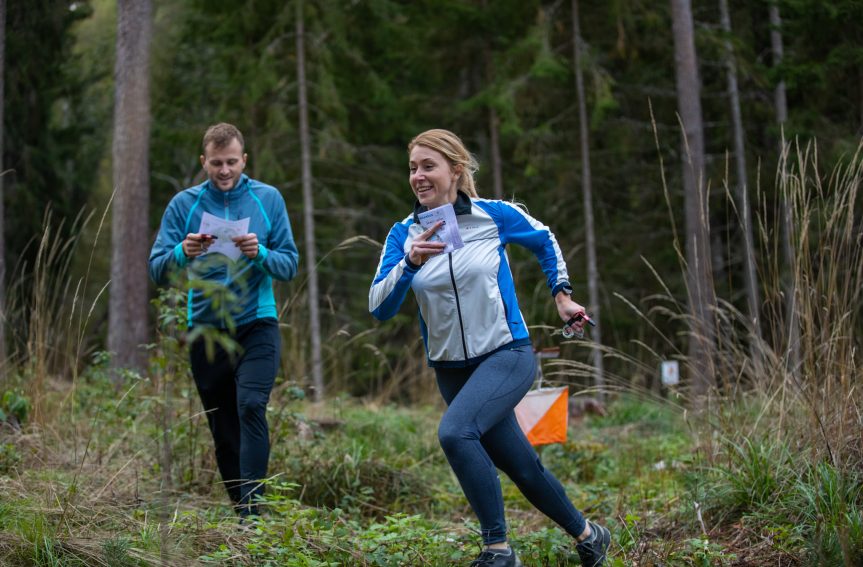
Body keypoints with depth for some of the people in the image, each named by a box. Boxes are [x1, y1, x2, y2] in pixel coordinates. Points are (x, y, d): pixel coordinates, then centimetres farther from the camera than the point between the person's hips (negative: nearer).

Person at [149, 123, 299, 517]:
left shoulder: (267, 199, 1)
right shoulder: (184, 204, 1)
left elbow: (290, 265, 0)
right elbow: (158, 271, -3)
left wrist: (260, 254, -20)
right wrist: (182, 253, -23)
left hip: (256, 325, -2)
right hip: (206, 330, 2)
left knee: (251, 407, -23)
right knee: (223, 433, 8)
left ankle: (253, 509, -23)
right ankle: (241, 513, 21)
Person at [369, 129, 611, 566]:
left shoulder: (494, 215, -8)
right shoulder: (403, 234, -3)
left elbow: (544, 240, 12)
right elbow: (378, 308, -12)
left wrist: (562, 295, 9)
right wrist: (409, 262, -26)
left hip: (506, 354, -4)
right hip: (451, 367, 4)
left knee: (455, 432, -30)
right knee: (522, 468, 12)